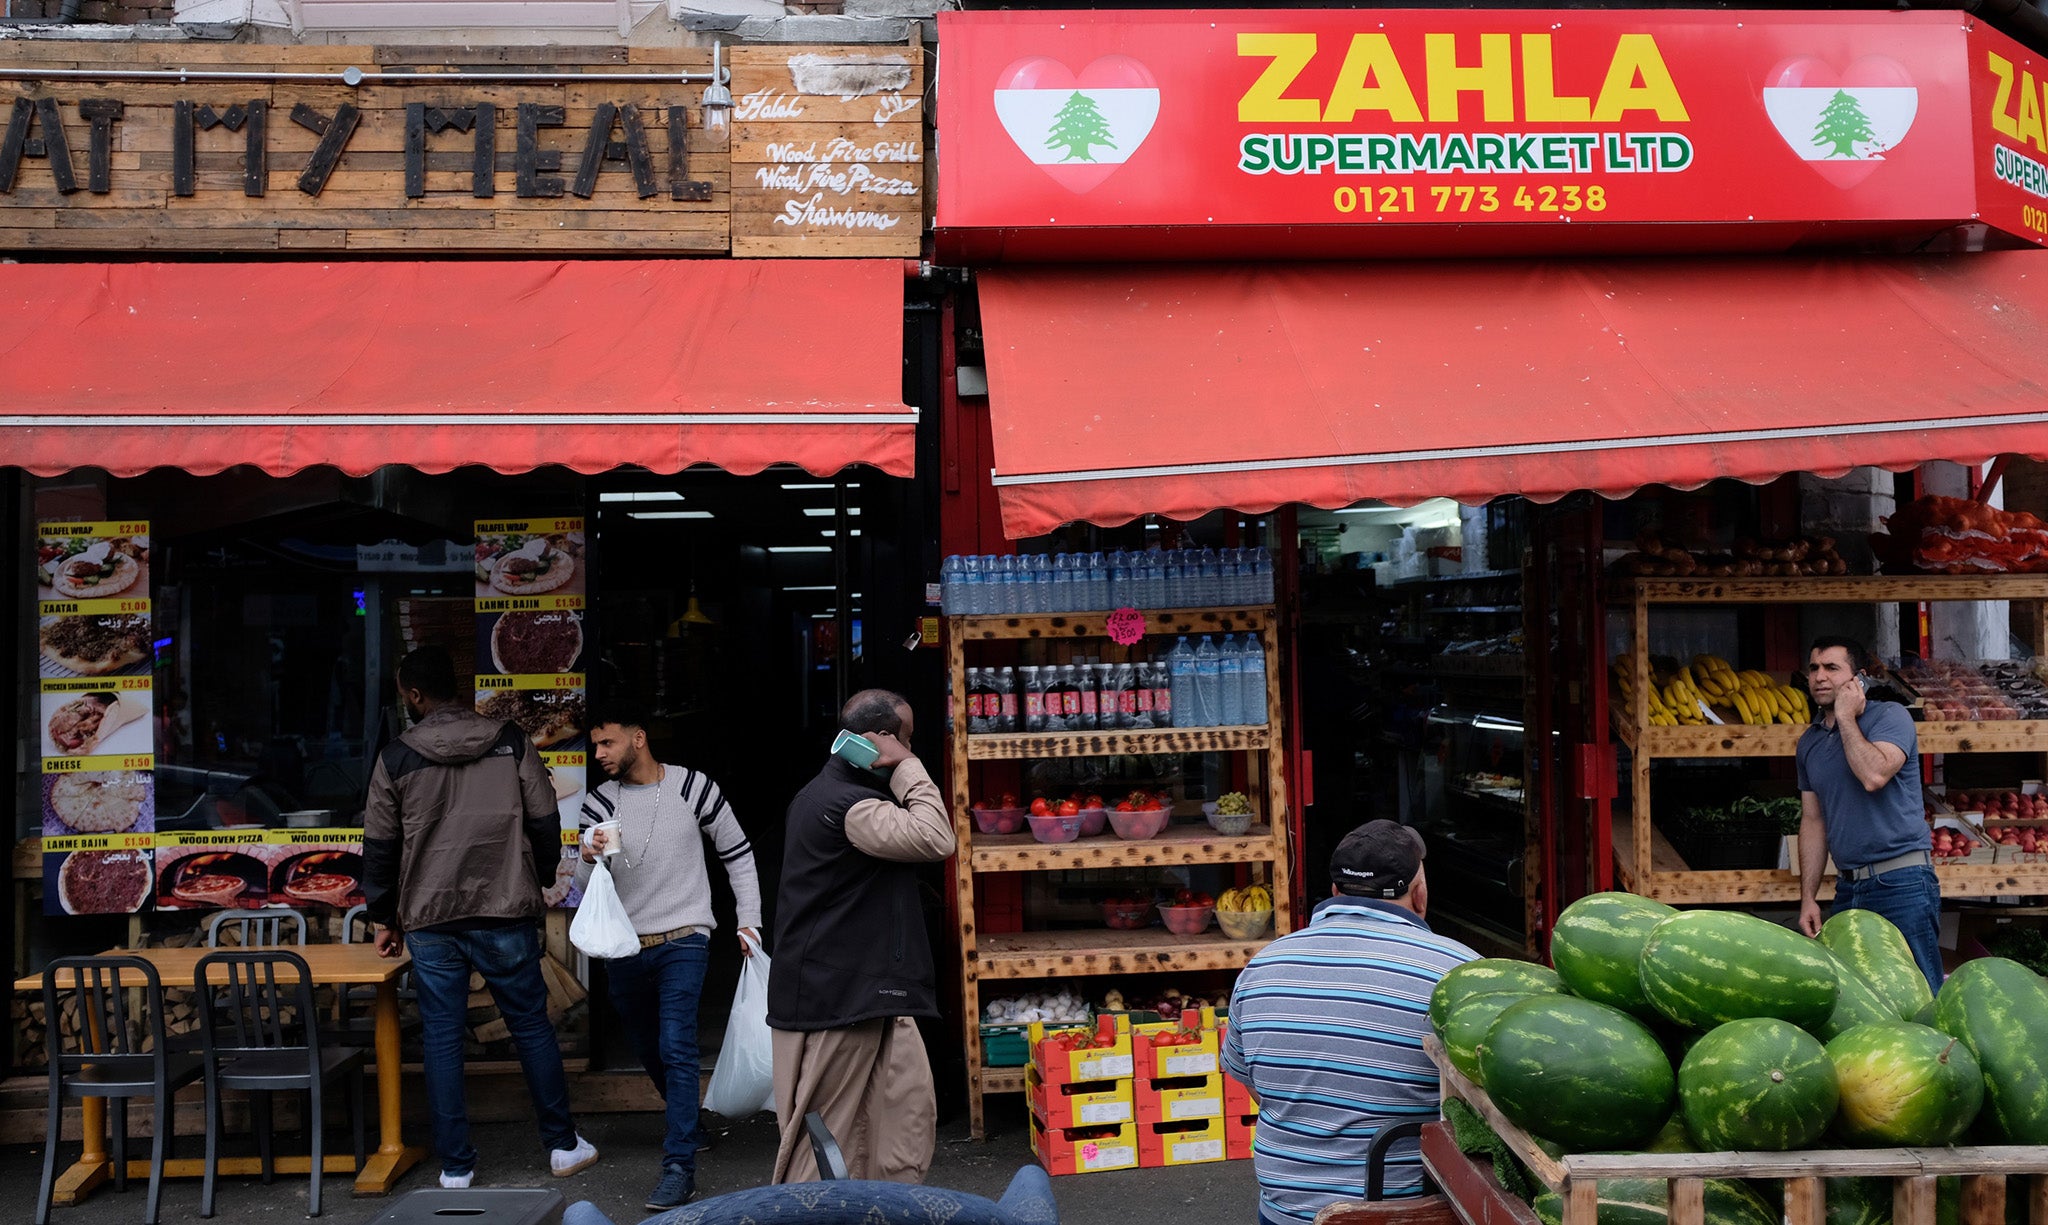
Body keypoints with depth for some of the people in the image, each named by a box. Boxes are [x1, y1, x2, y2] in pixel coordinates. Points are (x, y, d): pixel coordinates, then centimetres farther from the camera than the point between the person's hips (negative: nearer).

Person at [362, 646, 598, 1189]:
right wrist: (538, 883, 17)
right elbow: (545, 823, 1)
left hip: (429, 920, 0)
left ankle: (455, 1164, 13)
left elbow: (379, 847, 5)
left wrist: (384, 918, 17)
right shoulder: (512, 743, -2)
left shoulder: (396, 758, -1)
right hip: (506, 913, 0)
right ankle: (563, 1146, 18)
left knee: (441, 1039, 8)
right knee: (532, 1026, 11)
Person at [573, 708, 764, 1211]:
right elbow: (587, 887, 0)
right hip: (623, 948, 4)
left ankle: (680, 1165, -12)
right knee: (649, 1051, 16)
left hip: (682, 942, -4)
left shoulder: (694, 788, -5)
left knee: (675, 1048, -15)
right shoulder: (600, 802, 1)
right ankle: (688, 1126, 40)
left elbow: (738, 854, 4)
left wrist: (749, 922, -1)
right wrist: (589, 858, -23)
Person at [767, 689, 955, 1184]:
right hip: (837, 996, -10)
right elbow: (935, 839, -26)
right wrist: (907, 768, -19)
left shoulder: (823, 792, 15)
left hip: (868, 990, 10)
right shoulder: (850, 804, -20)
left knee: (909, 1106, 10)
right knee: (827, 1126, 1)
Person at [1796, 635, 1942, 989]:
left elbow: (1874, 775, -24)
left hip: (1902, 881, -6)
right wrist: (1808, 897, 11)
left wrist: (1846, 717, -11)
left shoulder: (1890, 716, -4)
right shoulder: (1810, 741, 14)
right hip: (1848, 887, 6)